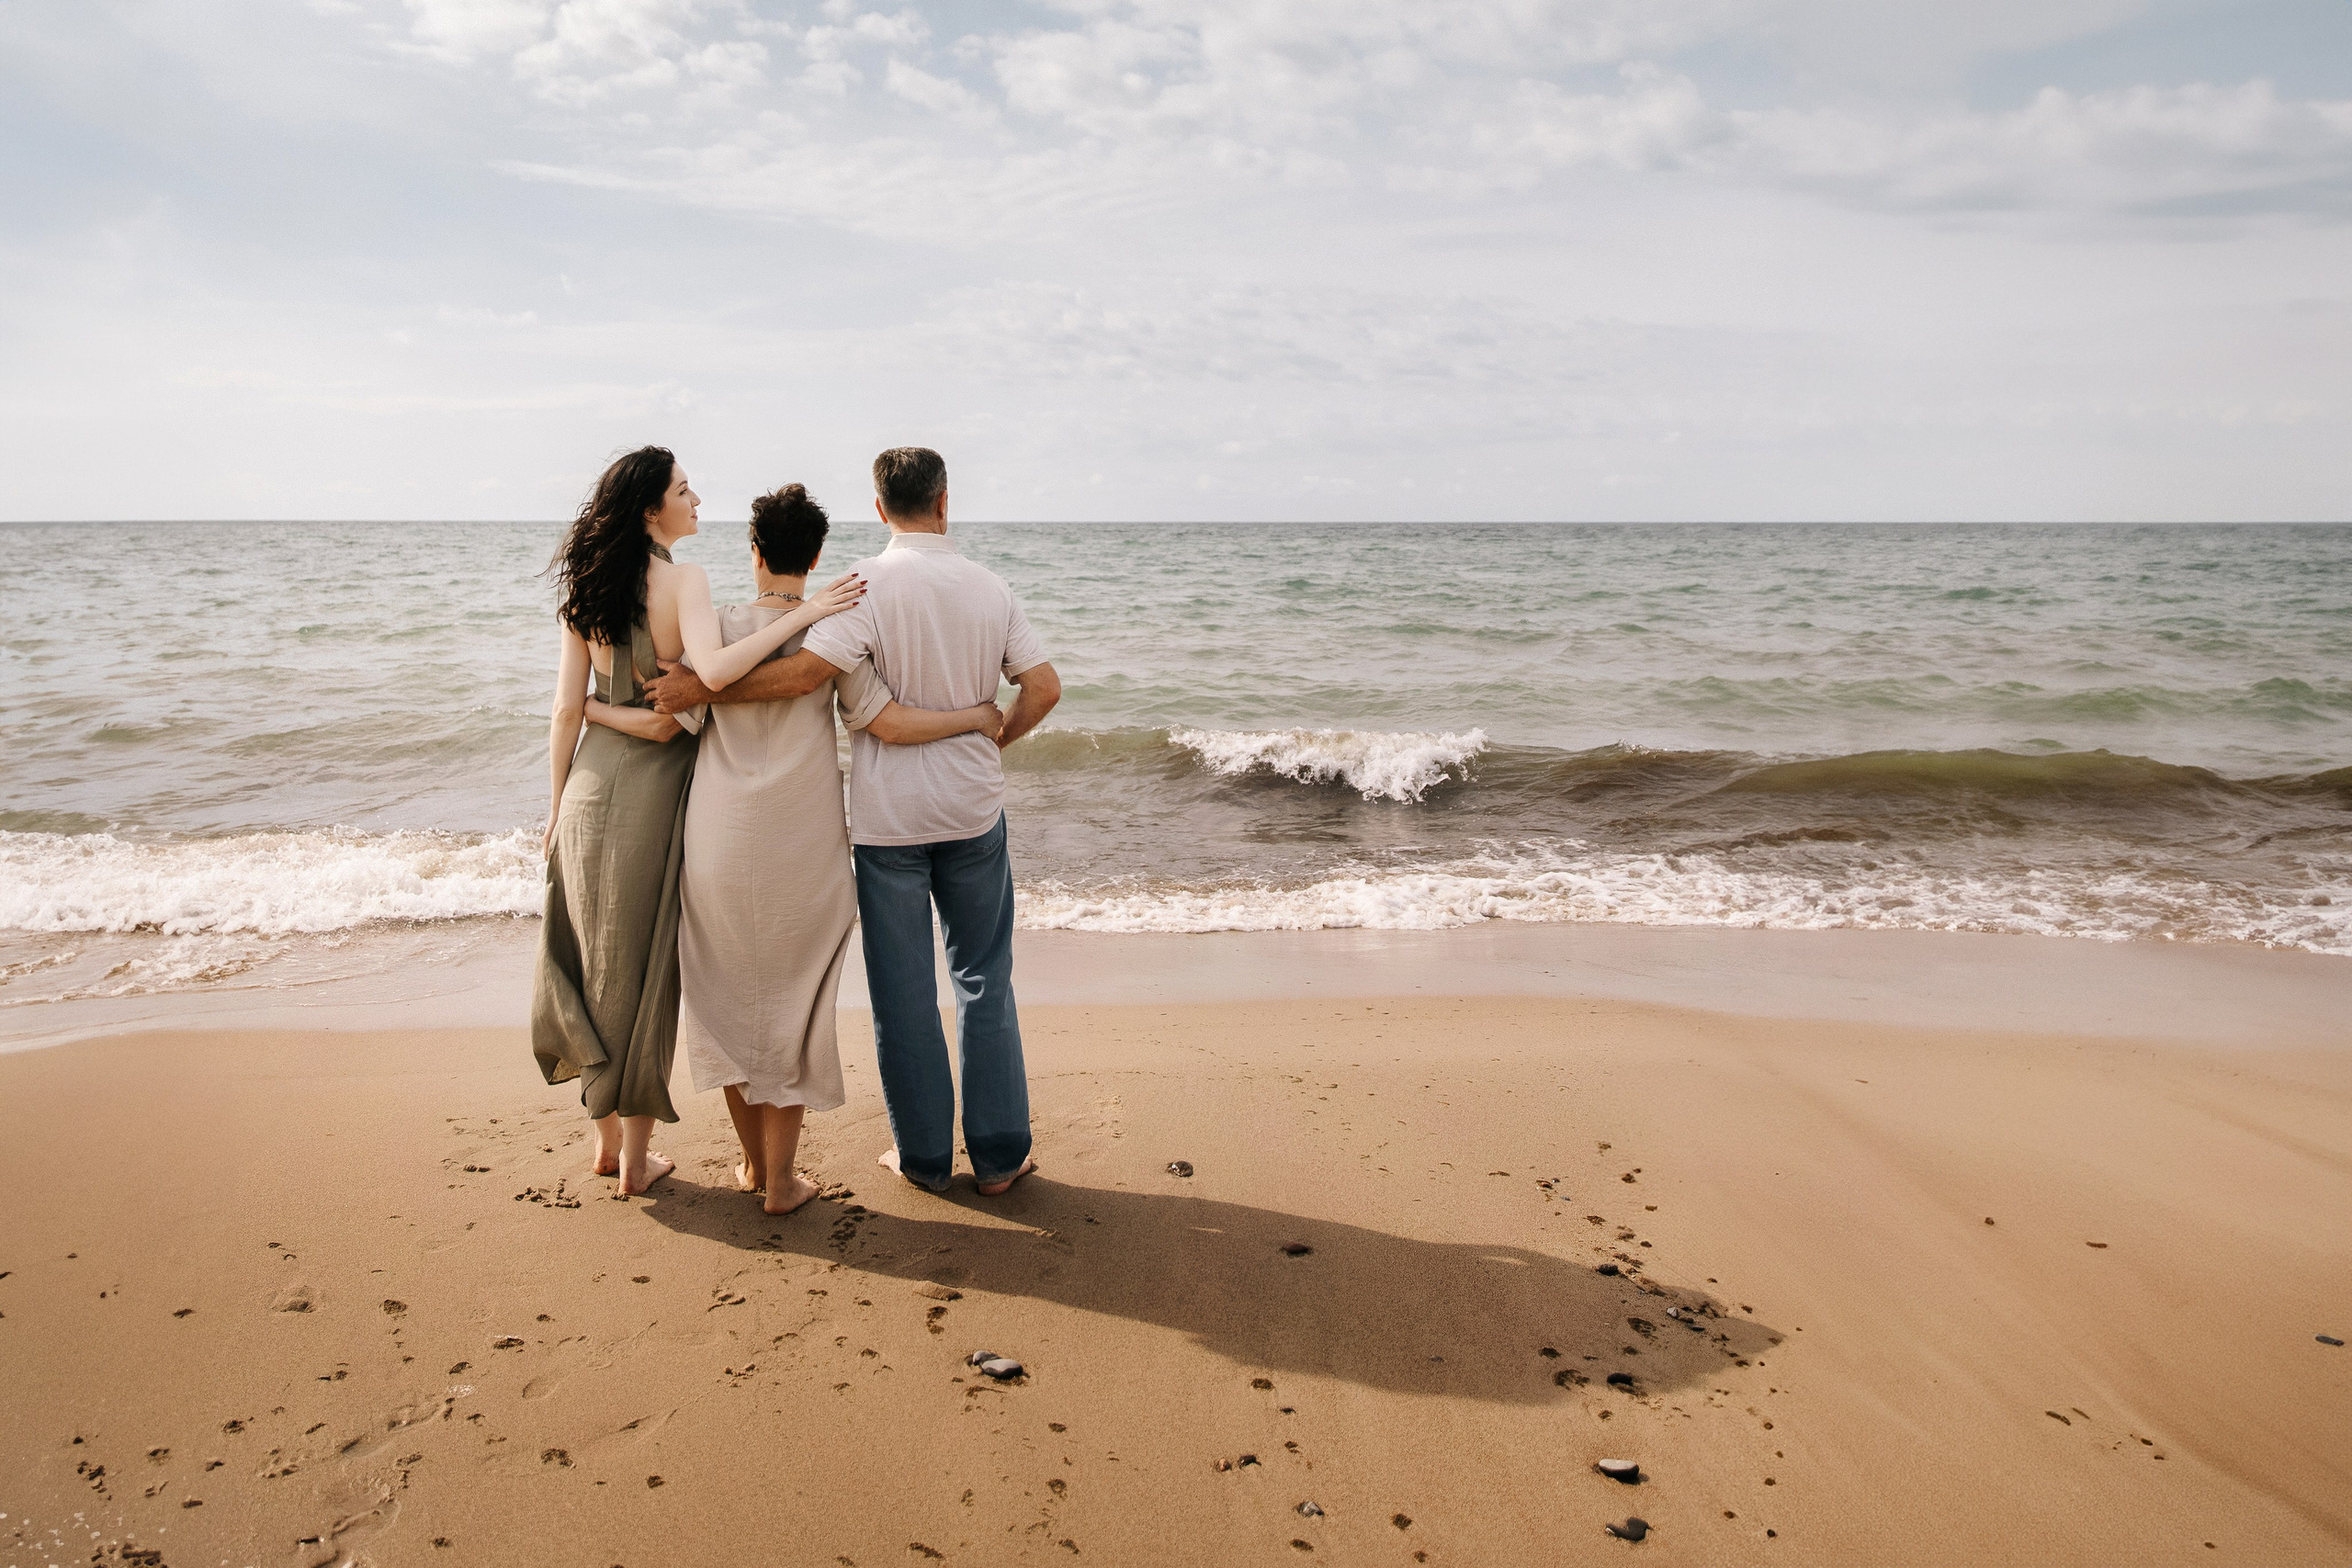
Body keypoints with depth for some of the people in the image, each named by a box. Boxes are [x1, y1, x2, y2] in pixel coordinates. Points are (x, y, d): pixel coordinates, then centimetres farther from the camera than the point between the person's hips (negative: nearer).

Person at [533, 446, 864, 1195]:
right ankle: (636, 1158, 18)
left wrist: (556, 810, 11)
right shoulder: (682, 580, -14)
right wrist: (806, 613, -28)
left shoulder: (585, 589, 3)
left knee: (595, 964, 17)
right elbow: (714, 671, -33)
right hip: (654, 789, -5)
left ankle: (608, 1137, 29)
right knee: (643, 972, 7)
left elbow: (568, 709, 4)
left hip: (589, 787, 5)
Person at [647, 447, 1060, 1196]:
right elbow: (1044, 688, 1)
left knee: (903, 990, 8)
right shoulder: (989, 586, 0)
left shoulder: (873, 582, -13)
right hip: (973, 807, 3)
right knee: (984, 981, 13)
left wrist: (699, 689, -17)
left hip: (888, 814, -3)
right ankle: (998, 1154, 17)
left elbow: (804, 671, -25)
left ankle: (925, 1154, 18)